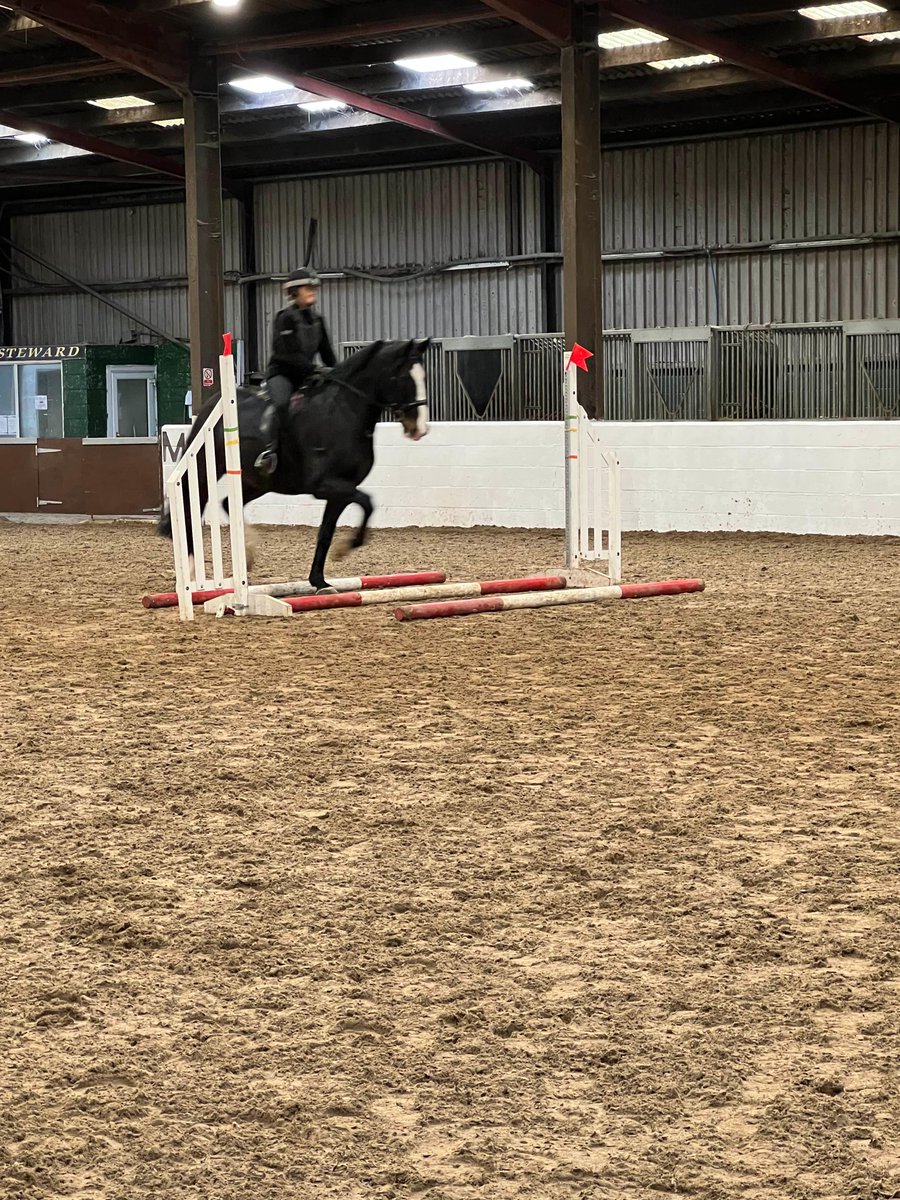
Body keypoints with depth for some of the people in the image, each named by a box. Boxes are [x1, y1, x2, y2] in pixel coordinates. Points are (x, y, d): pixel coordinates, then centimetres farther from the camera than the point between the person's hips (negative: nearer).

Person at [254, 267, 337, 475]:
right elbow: (288, 354, -19)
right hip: (281, 374, -7)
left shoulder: (317, 321, 12)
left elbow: (327, 354, 14)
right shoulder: (285, 318, -9)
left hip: (305, 377, 7)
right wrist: (315, 369, -25)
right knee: (280, 402, -36)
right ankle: (268, 449, -39)